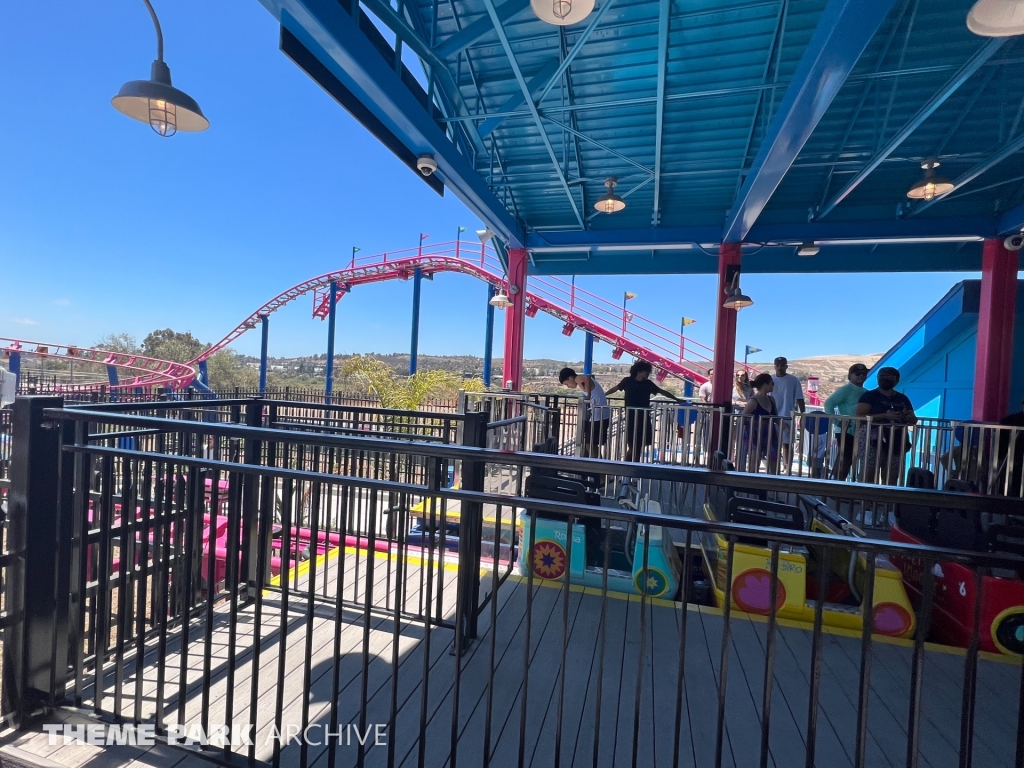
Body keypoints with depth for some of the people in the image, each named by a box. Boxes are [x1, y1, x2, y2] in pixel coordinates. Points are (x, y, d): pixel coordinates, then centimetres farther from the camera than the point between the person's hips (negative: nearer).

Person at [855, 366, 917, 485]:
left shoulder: (903, 399, 18)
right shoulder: (870, 395, 2)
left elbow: (914, 420, 21)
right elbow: (860, 416, -10)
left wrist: (907, 417, -3)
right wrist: (885, 415, -20)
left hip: (896, 444, 5)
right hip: (873, 442, -5)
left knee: (891, 481, 5)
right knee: (869, 479, -9)